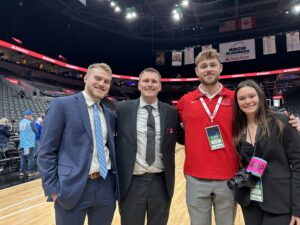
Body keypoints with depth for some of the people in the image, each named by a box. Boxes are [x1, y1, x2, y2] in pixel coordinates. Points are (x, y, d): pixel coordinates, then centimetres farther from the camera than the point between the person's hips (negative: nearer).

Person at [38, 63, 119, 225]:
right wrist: (52, 189, -10)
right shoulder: (61, 105, -5)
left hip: (106, 187, 5)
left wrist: (116, 180, 9)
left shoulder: (109, 115, 10)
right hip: (72, 188, -5)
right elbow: (46, 151, -7)